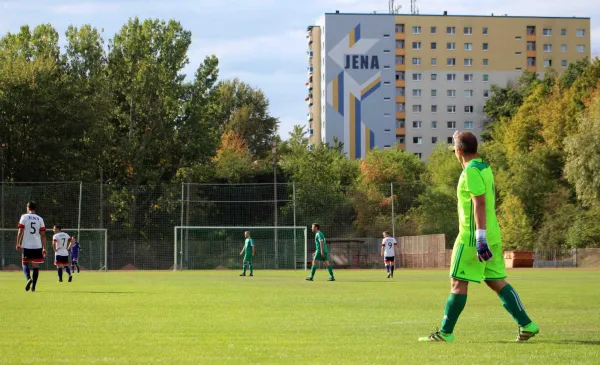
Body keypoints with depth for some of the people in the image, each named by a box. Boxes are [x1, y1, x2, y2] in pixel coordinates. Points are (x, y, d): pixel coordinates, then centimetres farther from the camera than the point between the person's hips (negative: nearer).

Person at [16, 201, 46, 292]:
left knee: (25, 263, 10)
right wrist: (44, 248, 7)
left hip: (26, 245, -2)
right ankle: (33, 286, 1)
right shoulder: (40, 219, 7)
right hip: (37, 246, 2)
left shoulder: (24, 217, 0)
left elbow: (20, 231, -6)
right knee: (36, 266, 4)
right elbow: (43, 235, 4)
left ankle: (28, 278, -17)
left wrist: (18, 243, 2)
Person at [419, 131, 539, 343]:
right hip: (491, 235, 9)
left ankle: (446, 333, 2)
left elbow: (479, 204, -22)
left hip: (473, 237, -9)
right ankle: (526, 325, 3)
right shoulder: (484, 167, 15)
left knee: (458, 282, -3)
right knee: (497, 281, 9)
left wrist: (480, 238, -26)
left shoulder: (471, 171, -14)